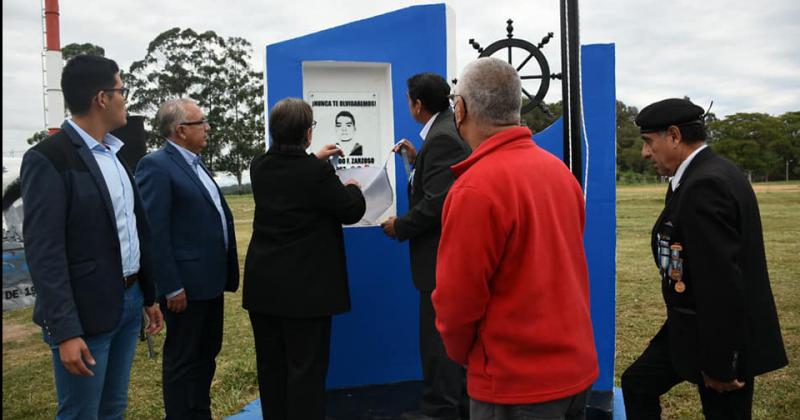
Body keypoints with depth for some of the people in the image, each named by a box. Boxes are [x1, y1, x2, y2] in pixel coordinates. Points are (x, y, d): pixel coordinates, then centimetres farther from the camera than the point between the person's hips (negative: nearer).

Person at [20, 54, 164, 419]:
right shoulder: (47, 159, -13)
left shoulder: (114, 154, 12)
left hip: (129, 302, 8)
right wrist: (65, 331, -20)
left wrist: (149, 295, 17)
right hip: (86, 312, -7)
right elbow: (44, 253, -17)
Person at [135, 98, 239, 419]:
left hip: (210, 279, 9)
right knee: (182, 359, 5)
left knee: (207, 354, 19)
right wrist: (171, 286, -21)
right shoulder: (156, 165, -14)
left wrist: (226, 272, 16)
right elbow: (154, 232, -19)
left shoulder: (196, 163, 14)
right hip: (185, 284, -9)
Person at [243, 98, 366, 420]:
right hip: (305, 286, -7)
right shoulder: (317, 172, -19)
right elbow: (352, 211, -9)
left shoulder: (259, 166, 2)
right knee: (306, 368, 2)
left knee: (270, 366, 15)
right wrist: (352, 188, 11)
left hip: (263, 283, 7)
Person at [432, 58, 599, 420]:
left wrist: (463, 353, 1)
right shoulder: (559, 169, 2)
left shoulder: (475, 188, -22)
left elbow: (457, 298, -18)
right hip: (577, 366, 7)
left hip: (517, 384, -7)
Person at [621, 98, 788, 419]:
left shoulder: (705, 185, -24)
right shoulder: (712, 172, 7)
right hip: (696, 326, 10)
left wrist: (719, 365, -20)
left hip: (723, 337, -10)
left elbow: (723, 282, -27)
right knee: (637, 383, 16)